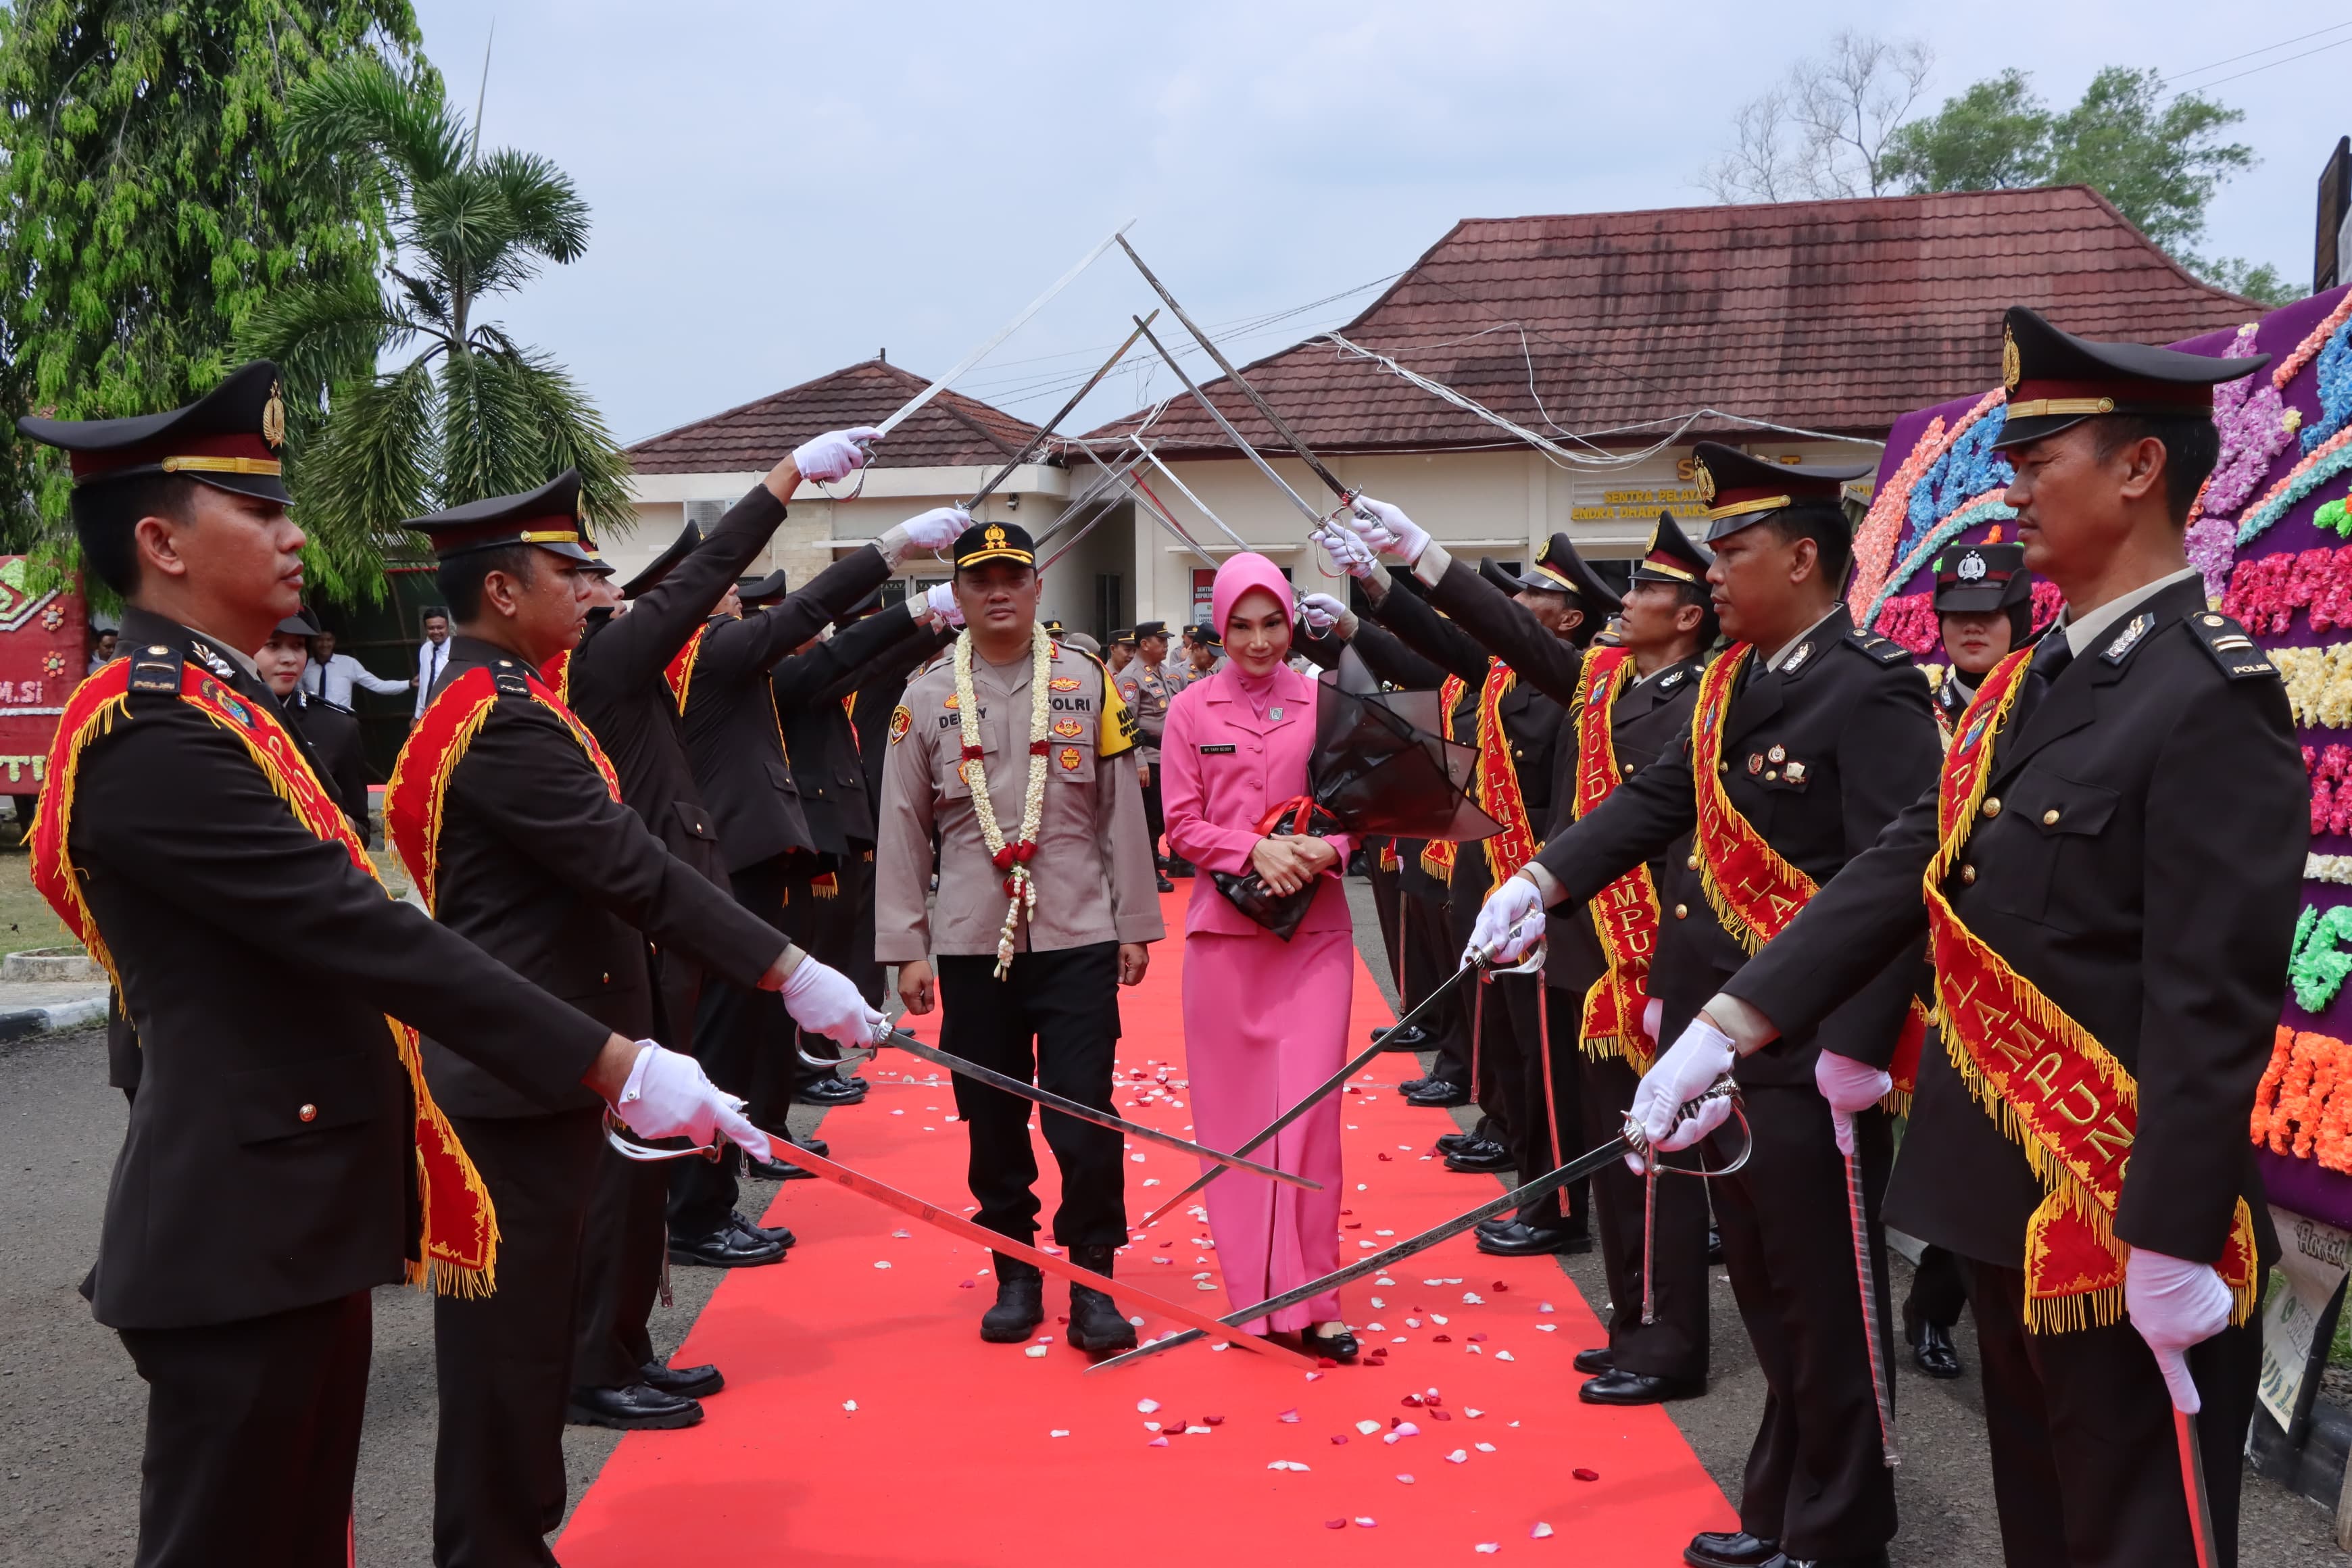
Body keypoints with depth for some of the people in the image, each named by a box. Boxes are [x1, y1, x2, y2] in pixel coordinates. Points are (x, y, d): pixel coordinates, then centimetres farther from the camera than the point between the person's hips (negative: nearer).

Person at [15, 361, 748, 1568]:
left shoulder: (219, 707, 14)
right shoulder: (150, 735, -19)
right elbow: (365, 935, -25)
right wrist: (612, 1065, -25)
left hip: (298, 1217, 10)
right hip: (245, 1239, -10)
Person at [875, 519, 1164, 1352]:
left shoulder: (1087, 684, 4)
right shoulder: (926, 698, 4)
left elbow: (1121, 811, 6)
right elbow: (901, 830, 5)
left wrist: (1135, 925, 5)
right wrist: (905, 950, 2)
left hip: (1077, 938, -1)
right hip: (973, 943, 1)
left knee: (1084, 1113, -4)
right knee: (993, 1119, 8)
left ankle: (1092, 1279, 10)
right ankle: (1016, 1275, 23)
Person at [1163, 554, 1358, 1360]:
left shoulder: (1326, 704, 4)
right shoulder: (1191, 711, 3)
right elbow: (1182, 825, 1)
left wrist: (1326, 851, -13)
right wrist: (1255, 852, -15)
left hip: (1317, 929, 0)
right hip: (1225, 928, 0)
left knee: (1310, 1106, -5)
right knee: (1234, 1110, 4)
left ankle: (1310, 1298, 4)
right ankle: (1254, 1293, 15)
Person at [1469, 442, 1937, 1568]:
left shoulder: (1871, 690, -15)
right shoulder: (1728, 684, 12)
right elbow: (1656, 800, 12)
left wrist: (1854, 1055, -24)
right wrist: (1541, 880, -1)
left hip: (1806, 1057, -8)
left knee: (1823, 1301, 5)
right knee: (1764, 1292, 19)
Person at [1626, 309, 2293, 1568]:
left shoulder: (2213, 696, -18)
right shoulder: (2027, 684, 9)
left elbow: (2215, 1005, -22)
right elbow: (1908, 866, 7)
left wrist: (2172, 1250, -22)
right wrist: (1727, 1026, 1)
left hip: (2125, 1226, -8)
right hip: (2007, 1204, 8)